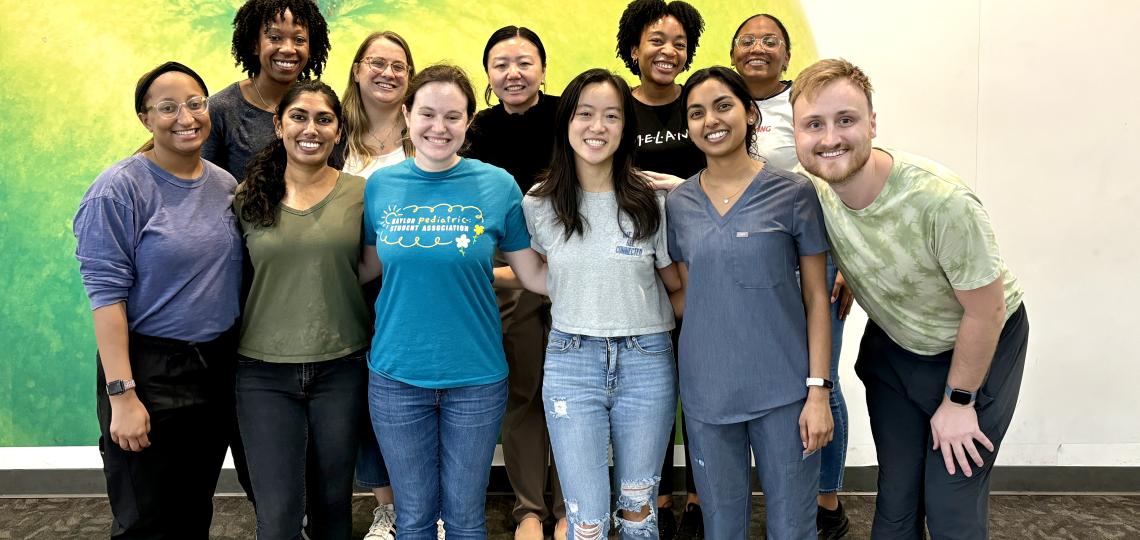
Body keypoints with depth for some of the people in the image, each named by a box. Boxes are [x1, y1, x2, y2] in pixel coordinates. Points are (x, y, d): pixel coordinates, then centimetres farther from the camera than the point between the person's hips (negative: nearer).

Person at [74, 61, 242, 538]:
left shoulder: (225, 186, 5)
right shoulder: (120, 190, -12)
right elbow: (106, 293, -15)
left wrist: (241, 364, 11)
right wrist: (121, 394, -19)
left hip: (218, 368, 5)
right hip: (150, 372, -5)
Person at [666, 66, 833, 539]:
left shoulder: (792, 193, -5)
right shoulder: (679, 203, 4)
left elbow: (815, 298, -3)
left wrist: (818, 390, -8)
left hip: (783, 389, -2)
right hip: (707, 390, 3)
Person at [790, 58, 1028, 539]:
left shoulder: (942, 201, -33)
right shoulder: (809, 188, -20)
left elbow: (986, 310, -20)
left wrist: (958, 401, -12)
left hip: (978, 346, -4)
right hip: (892, 345, 4)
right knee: (895, 501, 11)